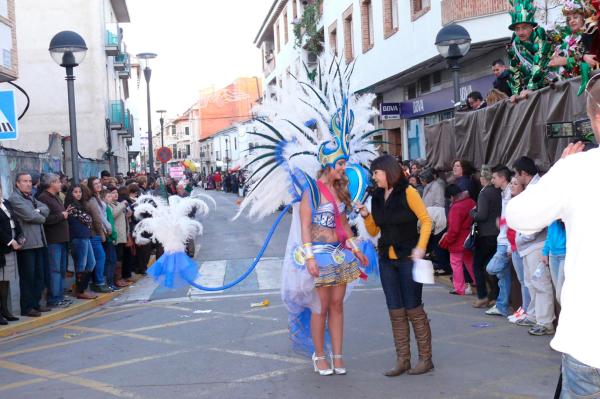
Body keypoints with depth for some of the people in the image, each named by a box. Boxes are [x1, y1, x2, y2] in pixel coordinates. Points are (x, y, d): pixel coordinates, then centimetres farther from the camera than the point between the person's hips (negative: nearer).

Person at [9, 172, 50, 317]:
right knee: (28, 277, -4)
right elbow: (29, 216, -19)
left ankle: (36, 303, 21)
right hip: (27, 243, -9)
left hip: (38, 242, 9)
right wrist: (41, 217, -1)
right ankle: (27, 308, 2)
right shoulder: (15, 198, -9)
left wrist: (38, 211, -11)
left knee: (39, 275, 13)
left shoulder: (31, 197, 20)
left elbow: (45, 209, 9)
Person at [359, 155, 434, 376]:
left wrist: (420, 247, -19)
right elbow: (374, 231, 14)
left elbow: (426, 220, -8)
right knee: (396, 312, 6)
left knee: (414, 310, -2)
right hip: (387, 260, 6)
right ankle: (402, 360, 11)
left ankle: (425, 358, 9)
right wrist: (366, 216, -4)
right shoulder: (377, 197, 10)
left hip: (408, 258, -6)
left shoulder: (408, 192, -7)